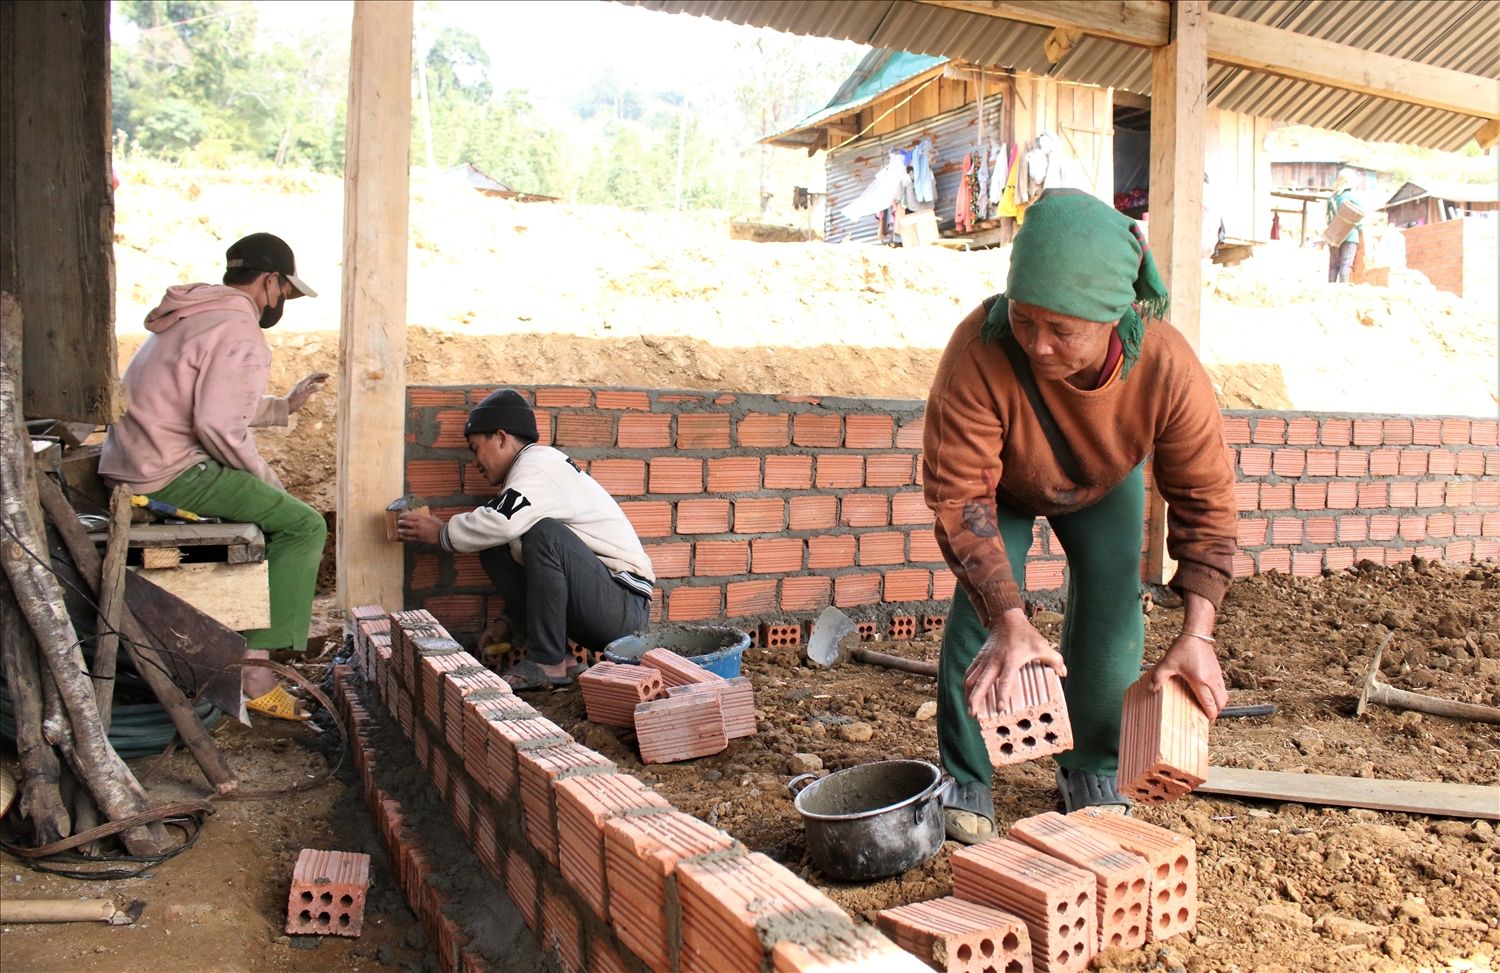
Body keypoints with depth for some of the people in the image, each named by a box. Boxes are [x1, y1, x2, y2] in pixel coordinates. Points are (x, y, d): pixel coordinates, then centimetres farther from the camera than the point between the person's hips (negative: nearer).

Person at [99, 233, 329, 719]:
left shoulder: (194, 316, 20)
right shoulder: (240, 334, -14)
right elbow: (219, 425, -24)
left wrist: (286, 404, 27)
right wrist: (261, 473, -9)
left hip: (129, 467, 11)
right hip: (171, 476, -11)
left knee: (275, 508, 24)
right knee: (304, 525, -11)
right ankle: (254, 667, -14)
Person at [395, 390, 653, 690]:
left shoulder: (539, 463, -10)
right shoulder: (535, 467, 20)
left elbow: (501, 522, -30)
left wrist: (441, 533, -12)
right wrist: (511, 622, 14)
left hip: (624, 606, -10)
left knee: (545, 533, -30)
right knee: (495, 551, 6)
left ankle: (548, 662, -20)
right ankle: (547, 654, -1)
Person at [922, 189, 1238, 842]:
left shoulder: (1169, 368, -37)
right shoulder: (979, 353, -44)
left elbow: (1204, 498, -24)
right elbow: (959, 495, -39)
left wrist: (1196, 634, -30)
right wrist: (1009, 622, -47)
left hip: (1107, 486, 2)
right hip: (1003, 485, -2)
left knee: (1112, 616, -3)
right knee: (980, 614, -13)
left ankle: (1092, 773, 21)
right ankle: (963, 783, 5)